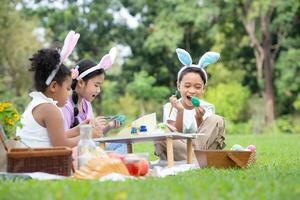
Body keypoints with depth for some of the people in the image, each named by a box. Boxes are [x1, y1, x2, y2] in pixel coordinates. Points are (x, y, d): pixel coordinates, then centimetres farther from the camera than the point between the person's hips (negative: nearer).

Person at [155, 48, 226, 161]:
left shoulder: (207, 108, 2)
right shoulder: (170, 107, 0)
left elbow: (204, 138, -7)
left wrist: (199, 119, -25)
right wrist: (180, 111, -24)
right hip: (177, 153, -1)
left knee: (217, 121, -17)